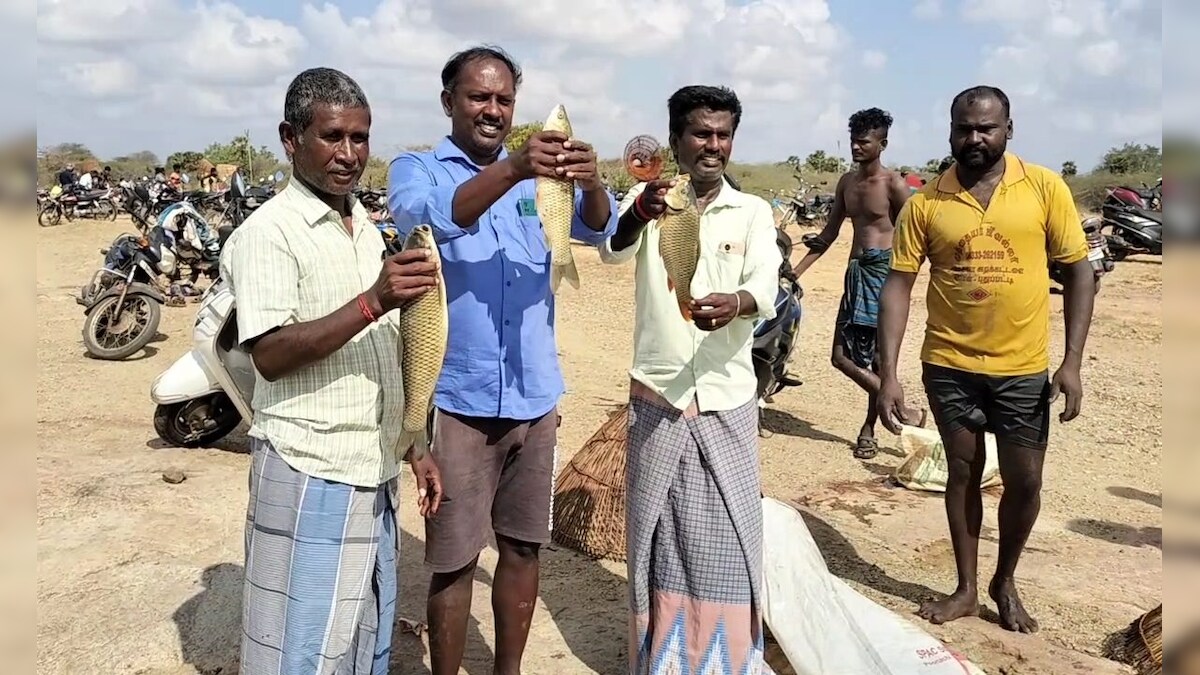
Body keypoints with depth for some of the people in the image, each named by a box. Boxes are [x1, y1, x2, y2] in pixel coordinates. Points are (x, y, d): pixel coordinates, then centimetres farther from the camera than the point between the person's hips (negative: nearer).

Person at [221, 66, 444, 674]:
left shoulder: (366, 229, 13)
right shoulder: (268, 231, -10)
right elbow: (270, 356, -19)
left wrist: (413, 449, 14)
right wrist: (372, 302, -29)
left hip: (375, 472, 7)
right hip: (309, 476, -7)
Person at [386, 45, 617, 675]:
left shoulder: (538, 176, 10)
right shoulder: (416, 168, -1)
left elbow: (597, 227, -6)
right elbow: (427, 217, -24)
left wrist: (591, 181, -29)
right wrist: (512, 170, -39)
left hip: (535, 397, 4)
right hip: (457, 399, -4)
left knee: (523, 547, 15)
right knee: (453, 561, 5)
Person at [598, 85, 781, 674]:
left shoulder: (753, 211, 4)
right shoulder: (647, 200, 1)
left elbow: (766, 289, -11)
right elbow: (613, 251, -19)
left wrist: (735, 303, -34)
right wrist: (640, 213, -42)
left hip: (728, 400, 1)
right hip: (656, 398, -1)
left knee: (727, 539, 7)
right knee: (657, 536, 10)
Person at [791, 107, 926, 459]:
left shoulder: (893, 184, -8)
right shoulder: (846, 182, 12)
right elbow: (830, 232, 17)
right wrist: (797, 270, 13)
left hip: (884, 269, -7)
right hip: (856, 271, 7)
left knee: (877, 357, -3)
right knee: (843, 356, 4)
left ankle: (870, 428, 11)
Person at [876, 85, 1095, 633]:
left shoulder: (1045, 188, -4)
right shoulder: (925, 202, -4)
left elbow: (1079, 271, 0)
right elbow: (898, 286, -4)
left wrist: (1072, 362, -7)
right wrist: (889, 374, -10)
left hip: (1023, 368, 0)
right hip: (950, 366, 0)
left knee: (1025, 482, 7)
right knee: (963, 474, 12)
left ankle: (1005, 582, 33)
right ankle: (966, 589, 29)